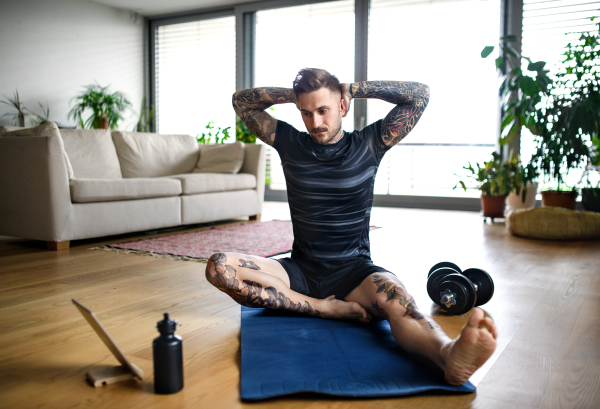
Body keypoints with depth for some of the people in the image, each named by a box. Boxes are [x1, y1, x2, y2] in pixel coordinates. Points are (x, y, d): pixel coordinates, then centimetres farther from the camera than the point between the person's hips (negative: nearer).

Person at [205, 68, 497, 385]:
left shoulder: (368, 144, 2)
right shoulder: (290, 143, 7)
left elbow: (420, 94, -2)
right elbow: (241, 100, 14)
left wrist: (352, 89, 0)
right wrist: (293, 95, 4)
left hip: (353, 269, -2)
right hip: (300, 269, 3)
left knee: (396, 300, -37)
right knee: (219, 267, -24)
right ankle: (327, 308, -25)